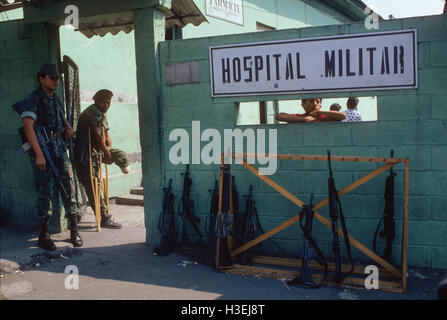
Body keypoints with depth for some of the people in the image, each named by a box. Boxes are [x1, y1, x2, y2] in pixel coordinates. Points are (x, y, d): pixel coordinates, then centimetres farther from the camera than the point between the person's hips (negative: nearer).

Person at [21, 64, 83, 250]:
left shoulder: (56, 99, 17)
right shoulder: (34, 99, -6)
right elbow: (28, 126, -17)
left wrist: (68, 127, 13)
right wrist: (39, 154, -24)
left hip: (59, 149, 7)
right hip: (42, 151, -6)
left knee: (68, 187, 4)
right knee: (44, 193, -2)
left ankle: (74, 231, 13)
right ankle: (43, 235, 9)